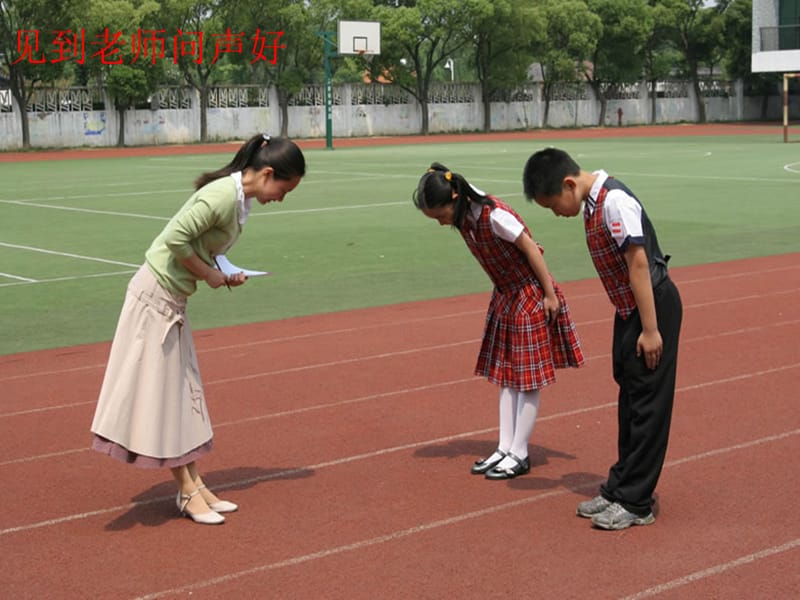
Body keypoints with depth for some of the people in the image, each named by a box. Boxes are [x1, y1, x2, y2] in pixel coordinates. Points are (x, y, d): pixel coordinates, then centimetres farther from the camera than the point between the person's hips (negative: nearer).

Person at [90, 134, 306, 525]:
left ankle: (192, 484, 18)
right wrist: (210, 274, -15)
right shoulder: (224, 195, -22)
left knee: (182, 393, 12)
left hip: (173, 299, 10)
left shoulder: (240, 199, 7)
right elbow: (176, 239, -27)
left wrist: (225, 273, 0)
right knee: (158, 391, 0)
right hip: (156, 295, -10)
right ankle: (187, 491, 5)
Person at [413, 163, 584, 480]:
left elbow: (531, 248, -20)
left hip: (530, 296, -9)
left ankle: (519, 454, 8)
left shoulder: (493, 215, -28)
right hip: (504, 297, 9)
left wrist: (550, 294, -16)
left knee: (528, 378, 1)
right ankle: (505, 448, 19)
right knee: (505, 375, 12)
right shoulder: (463, 215, -5)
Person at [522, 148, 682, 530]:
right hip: (628, 309, 10)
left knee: (647, 404, -3)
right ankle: (620, 488, 26)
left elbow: (639, 264, -23)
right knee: (630, 399, 16)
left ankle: (635, 503, 3)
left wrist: (650, 330, -21)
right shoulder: (592, 203, 7)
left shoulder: (614, 201, -22)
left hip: (653, 305, -10)